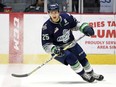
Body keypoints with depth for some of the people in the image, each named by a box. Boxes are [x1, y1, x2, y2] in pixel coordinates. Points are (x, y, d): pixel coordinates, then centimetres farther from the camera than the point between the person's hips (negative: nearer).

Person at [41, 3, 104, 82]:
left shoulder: (66, 17, -13)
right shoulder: (46, 27, -23)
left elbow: (76, 24, 7)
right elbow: (46, 45, -20)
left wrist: (85, 28, -11)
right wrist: (54, 49, -38)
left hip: (71, 44, 5)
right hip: (58, 49, -5)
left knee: (82, 58, 8)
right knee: (71, 58, -26)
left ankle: (92, 74, 31)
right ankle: (83, 75, -9)